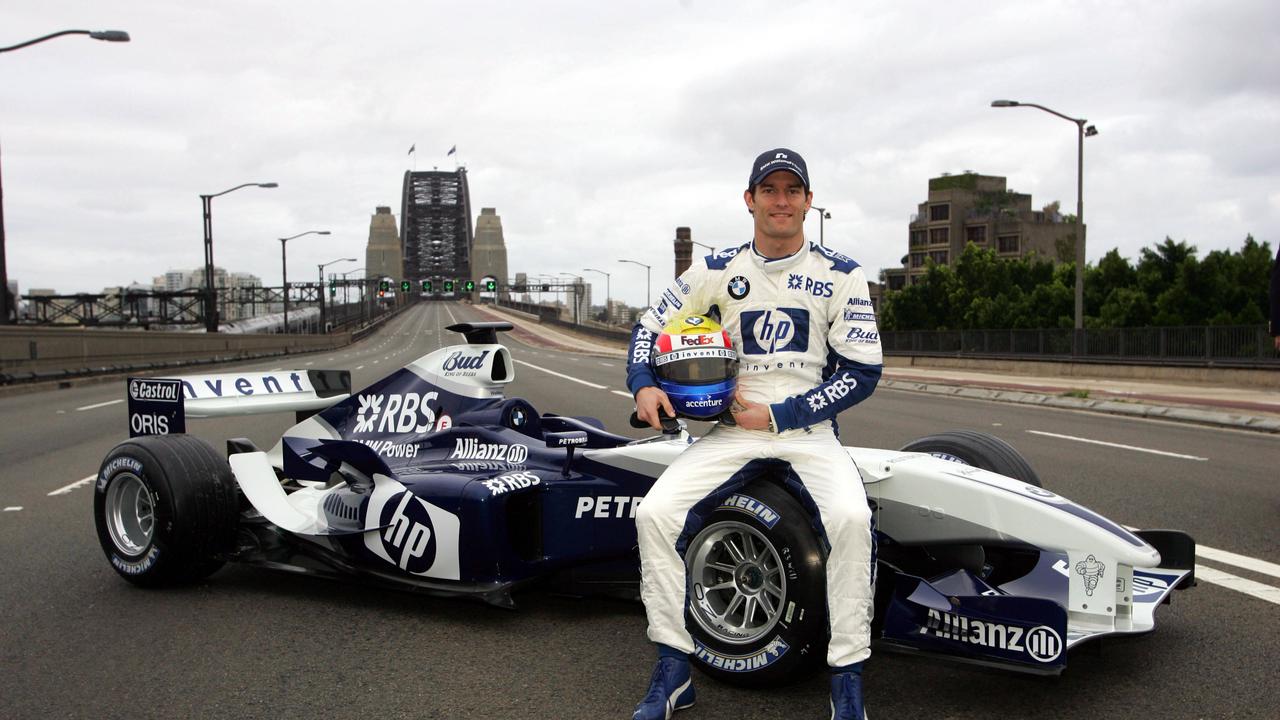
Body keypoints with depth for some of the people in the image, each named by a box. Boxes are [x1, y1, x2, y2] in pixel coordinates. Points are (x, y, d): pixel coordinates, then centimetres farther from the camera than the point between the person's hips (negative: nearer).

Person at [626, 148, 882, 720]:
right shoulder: (719, 270, 5)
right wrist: (642, 385, -10)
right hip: (733, 429, 2)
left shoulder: (841, 276, 0)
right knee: (654, 512, -19)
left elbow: (863, 373, -4)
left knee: (851, 517, -32)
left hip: (810, 429, -2)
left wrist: (780, 415, -12)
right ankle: (673, 672, -3)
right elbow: (651, 324, 11)